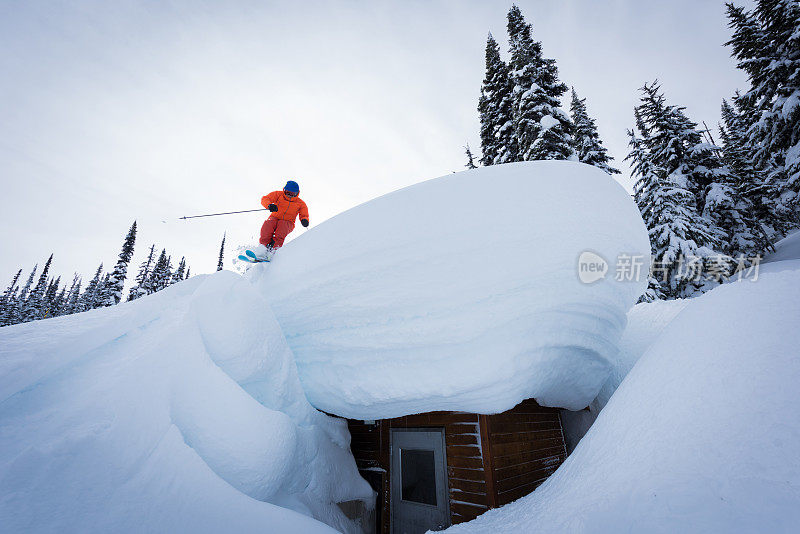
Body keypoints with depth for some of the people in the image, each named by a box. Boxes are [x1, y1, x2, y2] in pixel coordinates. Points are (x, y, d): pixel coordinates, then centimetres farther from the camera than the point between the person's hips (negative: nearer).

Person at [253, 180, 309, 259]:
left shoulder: (300, 203, 8)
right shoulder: (278, 195, 8)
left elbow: (304, 216, 7)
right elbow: (265, 199, 1)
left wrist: (304, 220, -20)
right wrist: (269, 205, -24)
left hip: (288, 223, -1)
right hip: (274, 218, 1)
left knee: (282, 226, -37)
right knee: (268, 224, -34)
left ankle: (272, 250, -50)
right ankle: (263, 246, -46)